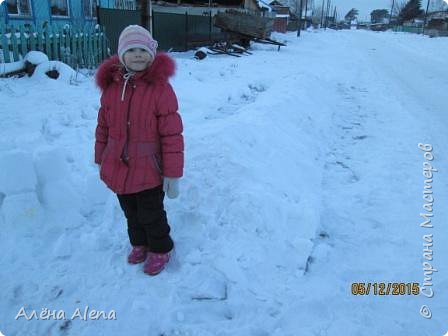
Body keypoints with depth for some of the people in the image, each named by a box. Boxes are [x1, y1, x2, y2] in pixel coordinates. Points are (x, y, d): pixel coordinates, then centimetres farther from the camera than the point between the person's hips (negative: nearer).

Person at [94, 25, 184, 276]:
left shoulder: (160, 88, -16)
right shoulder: (111, 86, -1)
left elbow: (172, 135, -16)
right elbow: (103, 127, 8)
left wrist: (173, 174, -16)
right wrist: (101, 160, 13)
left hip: (149, 171, -5)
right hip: (118, 168, 5)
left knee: (151, 215, 12)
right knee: (131, 213, 23)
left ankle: (161, 249, 39)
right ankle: (139, 243, 50)